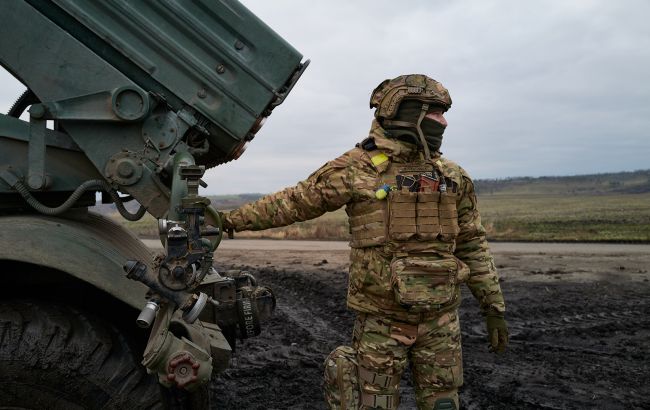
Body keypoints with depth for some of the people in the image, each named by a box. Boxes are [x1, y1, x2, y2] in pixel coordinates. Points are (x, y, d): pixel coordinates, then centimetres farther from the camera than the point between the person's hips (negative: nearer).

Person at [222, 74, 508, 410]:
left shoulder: (452, 176, 6)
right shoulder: (357, 168, -7)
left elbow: (472, 244, 11)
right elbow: (292, 203, 0)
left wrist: (494, 306, 9)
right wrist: (232, 219, 2)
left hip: (441, 318, 4)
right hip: (381, 318, -4)